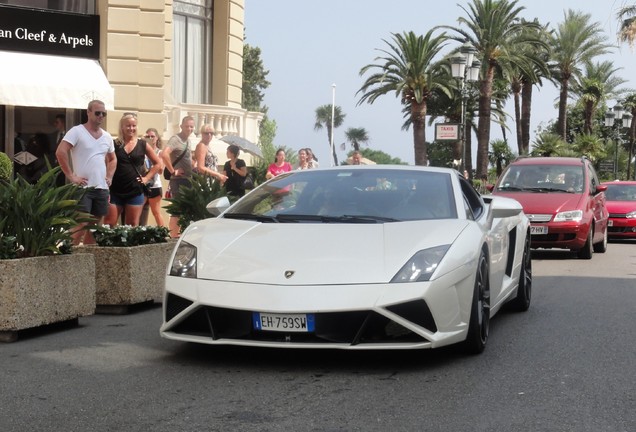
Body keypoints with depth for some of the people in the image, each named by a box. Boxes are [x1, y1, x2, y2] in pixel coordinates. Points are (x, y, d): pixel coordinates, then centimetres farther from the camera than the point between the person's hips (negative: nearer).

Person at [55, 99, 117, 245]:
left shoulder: (107, 137, 13)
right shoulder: (77, 131, -6)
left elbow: (112, 159, 28)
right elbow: (60, 152, -15)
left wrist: (109, 177, 11)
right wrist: (71, 176, -17)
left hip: (102, 188, 7)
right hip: (83, 188, -6)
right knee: (81, 225, -13)